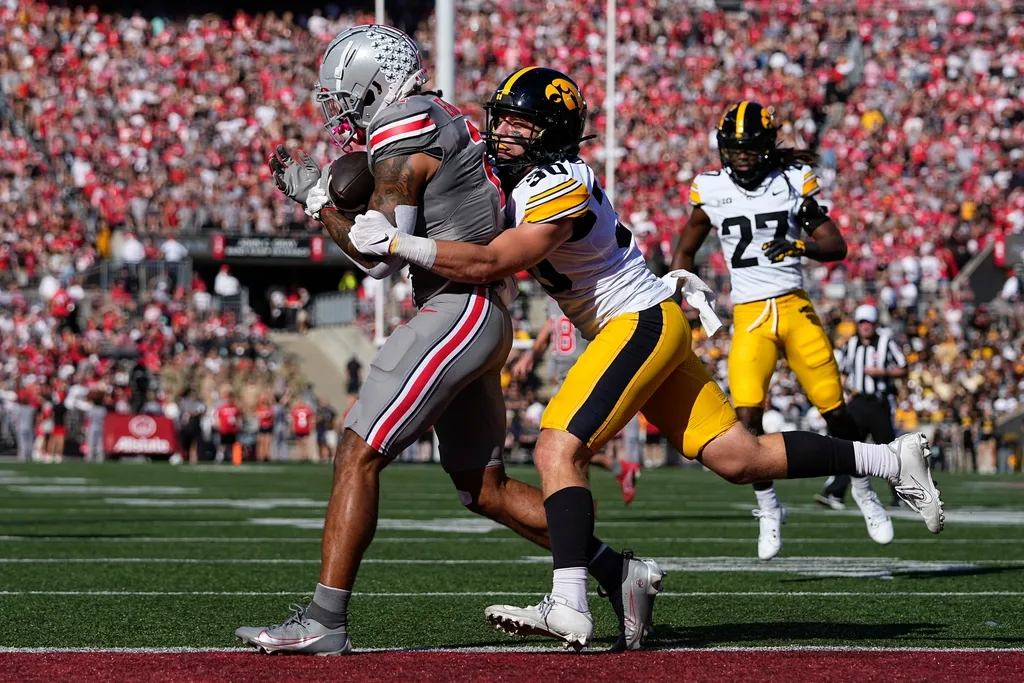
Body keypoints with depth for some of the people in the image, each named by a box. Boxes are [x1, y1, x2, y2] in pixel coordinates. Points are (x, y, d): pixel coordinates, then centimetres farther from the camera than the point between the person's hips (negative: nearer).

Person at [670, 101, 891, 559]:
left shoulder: (793, 180, -1)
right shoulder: (711, 190, 1)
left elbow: (837, 247, -2)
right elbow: (685, 251, 17)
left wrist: (800, 245, -22)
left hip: (795, 309, 0)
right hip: (749, 316, 0)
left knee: (835, 410, 3)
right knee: (747, 416, -16)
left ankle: (864, 491, 27)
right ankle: (768, 509, 2)